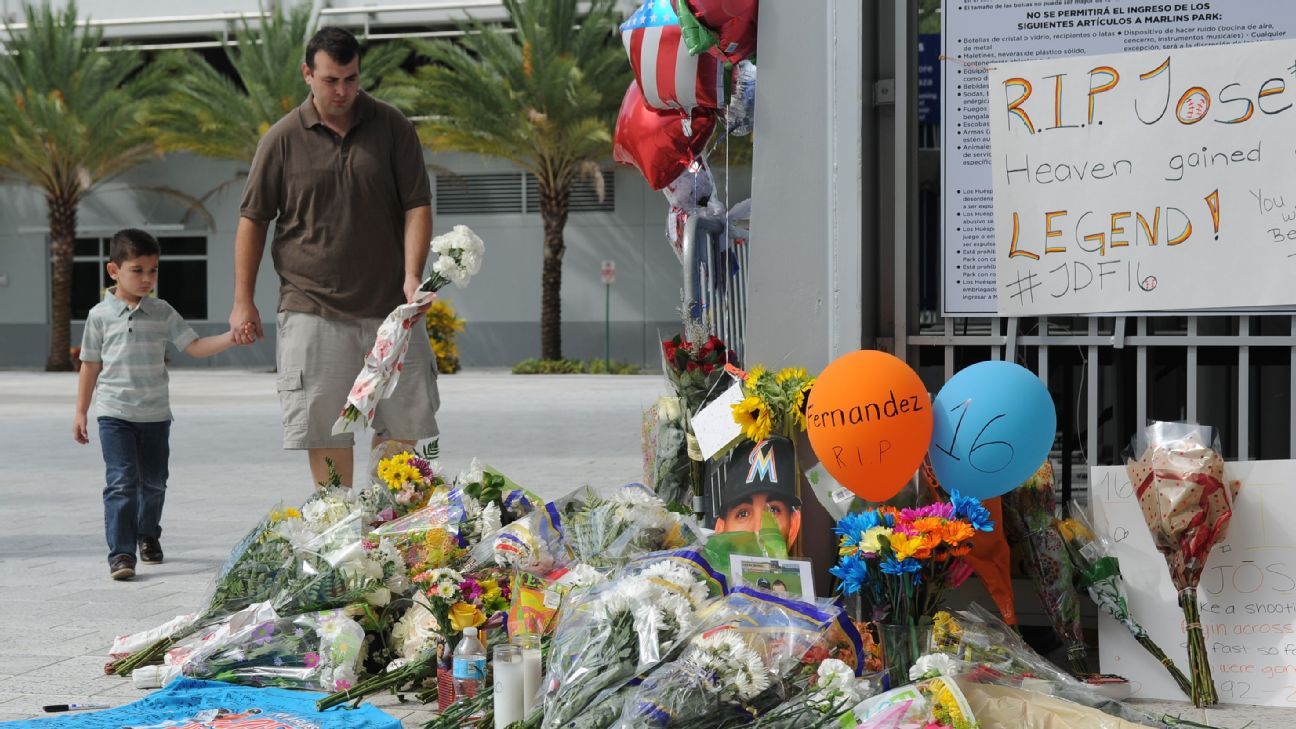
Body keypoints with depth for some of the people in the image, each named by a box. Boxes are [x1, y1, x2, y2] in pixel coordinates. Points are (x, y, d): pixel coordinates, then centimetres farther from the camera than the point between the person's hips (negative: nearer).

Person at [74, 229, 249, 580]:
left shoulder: (162, 313, 3)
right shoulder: (100, 315, -2)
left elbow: (195, 346, -1)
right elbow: (90, 365, 5)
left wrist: (231, 338, -17)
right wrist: (80, 413, 6)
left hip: (156, 415, 3)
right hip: (115, 414, -3)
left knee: (154, 481, 13)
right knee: (122, 481, -12)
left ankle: (148, 535, 37)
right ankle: (121, 552, -13)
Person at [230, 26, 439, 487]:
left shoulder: (392, 128, 3)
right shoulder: (283, 138, 0)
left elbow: (417, 206, 2)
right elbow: (253, 220, 5)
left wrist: (412, 274, -12)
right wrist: (243, 301, 2)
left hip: (389, 307, 2)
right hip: (313, 308, -2)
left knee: (404, 422, 5)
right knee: (325, 429, -1)